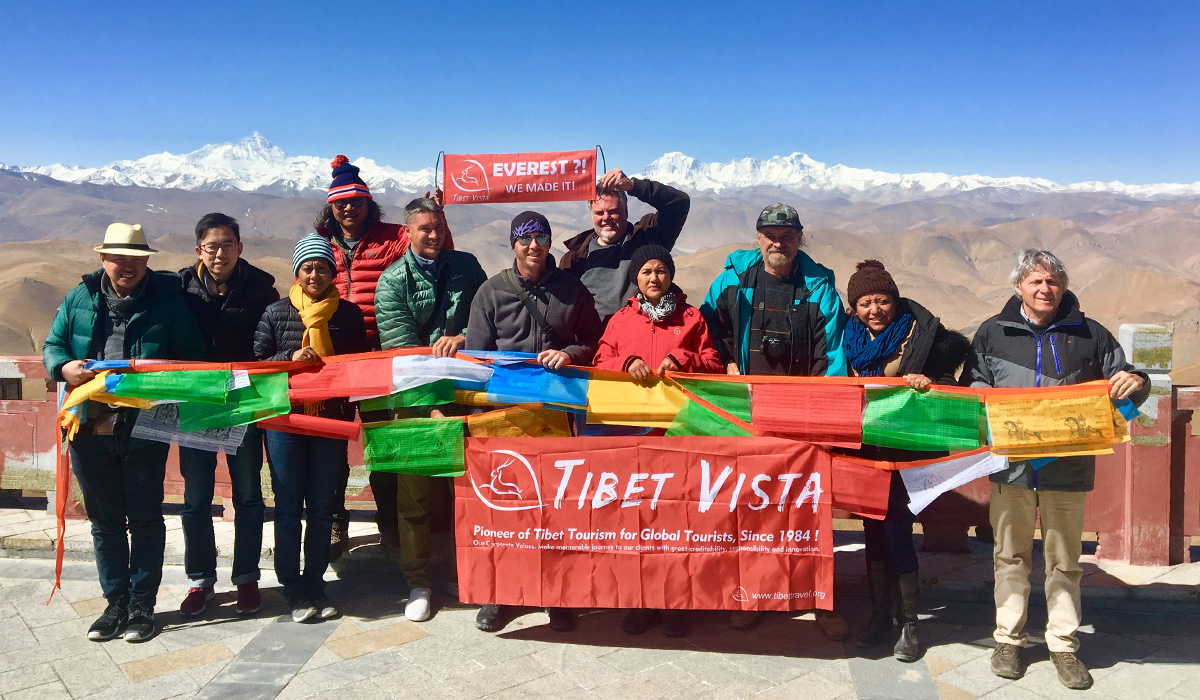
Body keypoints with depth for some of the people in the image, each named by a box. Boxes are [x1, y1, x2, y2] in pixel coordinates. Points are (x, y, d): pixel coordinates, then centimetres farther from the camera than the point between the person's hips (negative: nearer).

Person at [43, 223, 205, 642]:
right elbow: (52, 345, 12)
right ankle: (116, 603, 26)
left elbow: (192, 358, -1)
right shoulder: (80, 298, 7)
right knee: (104, 521, 13)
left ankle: (142, 605, 20)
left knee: (145, 519, 7)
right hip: (90, 430, 3)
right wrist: (64, 367, -10)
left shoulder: (168, 301, -2)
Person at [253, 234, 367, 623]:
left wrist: (350, 411, -7)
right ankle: (292, 588, 17)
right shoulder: (276, 313, 3)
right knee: (289, 506, 5)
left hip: (331, 419, 1)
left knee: (322, 506, 9)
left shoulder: (348, 314, 5)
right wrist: (290, 358, -16)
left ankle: (315, 583, 22)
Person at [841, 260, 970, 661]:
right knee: (874, 528, 10)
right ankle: (880, 614, 22)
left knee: (897, 530, -6)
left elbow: (947, 384, -5)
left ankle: (909, 624, 9)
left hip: (906, 450, -5)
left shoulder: (919, 333, -7)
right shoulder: (851, 336, 7)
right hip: (865, 448, 5)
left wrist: (927, 382, -23)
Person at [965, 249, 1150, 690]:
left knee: (1064, 560, 8)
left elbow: (1122, 382, 11)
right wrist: (980, 393, -9)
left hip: (1067, 467, 0)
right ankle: (1008, 640, 22)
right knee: (1011, 556, 9)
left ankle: (1063, 646, 22)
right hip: (1010, 464, 0)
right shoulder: (992, 333, 7)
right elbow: (970, 386, 14)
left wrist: (1136, 384, -12)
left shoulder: (1089, 334, 6)